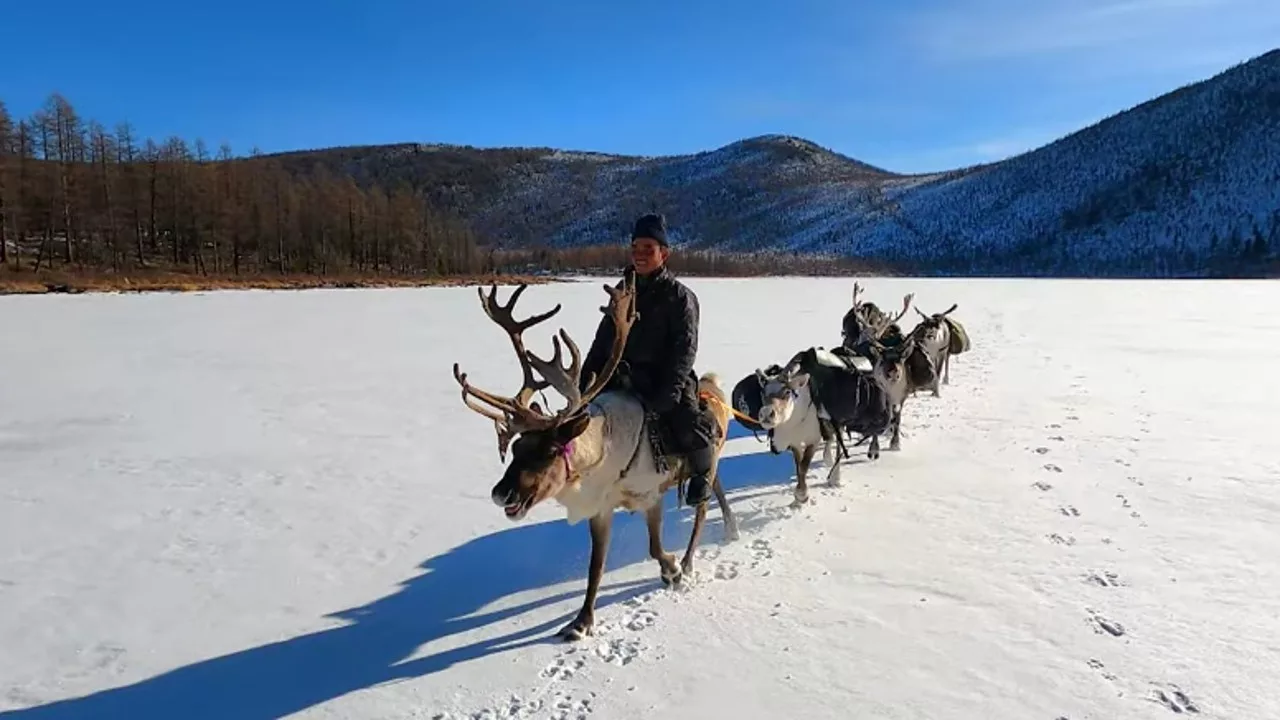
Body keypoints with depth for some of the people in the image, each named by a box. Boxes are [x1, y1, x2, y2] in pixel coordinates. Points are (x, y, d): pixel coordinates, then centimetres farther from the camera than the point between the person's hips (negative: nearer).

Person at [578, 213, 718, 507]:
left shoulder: (679, 296, -5)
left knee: (691, 429, -25)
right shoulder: (624, 290, 11)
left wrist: (666, 394, -25)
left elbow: (685, 349, -13)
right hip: (622, 377, 6)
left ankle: (700, 473, 8)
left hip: (665, 379, -5)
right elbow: (604, 338, 15)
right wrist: (585, 380, 5)